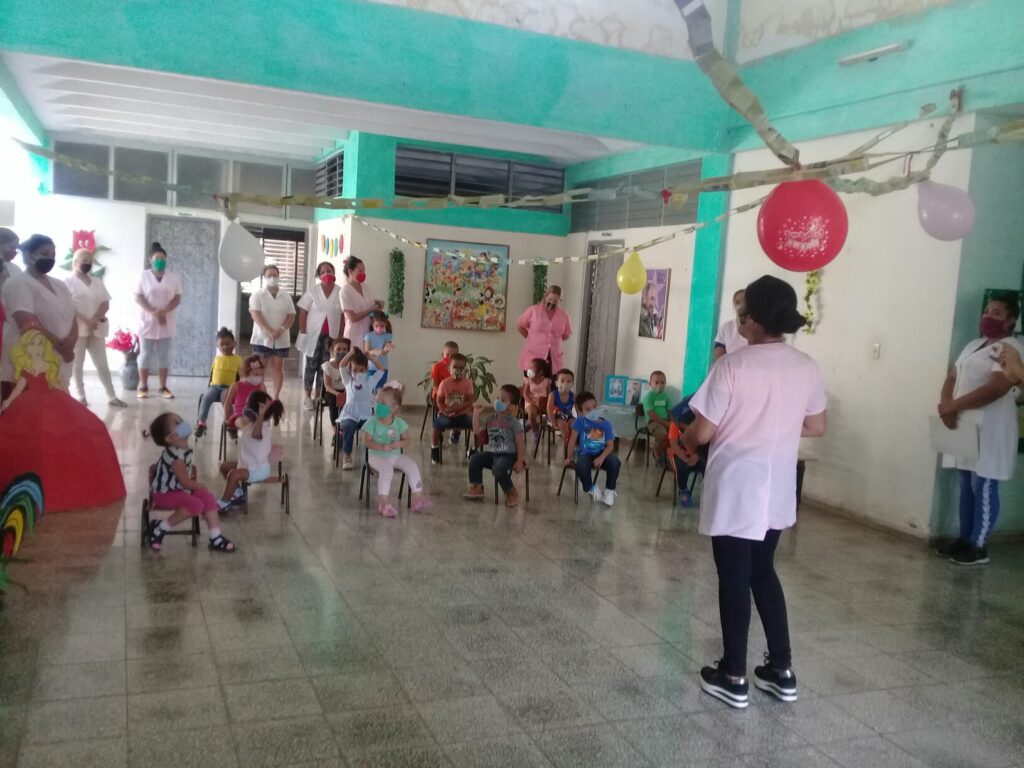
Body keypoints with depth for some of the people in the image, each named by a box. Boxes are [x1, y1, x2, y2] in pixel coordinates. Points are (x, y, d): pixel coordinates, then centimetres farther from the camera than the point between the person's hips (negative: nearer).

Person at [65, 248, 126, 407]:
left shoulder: (98, 282, 15)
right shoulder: (68, 281, 0)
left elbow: (105, 304, 6)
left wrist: (95, 319, -12)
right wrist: (86, 321, -19)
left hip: (97, 329, 4)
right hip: (77, 329, -4)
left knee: (102, 364, 4)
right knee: (77, 364, 2)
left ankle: (112, 396, 4)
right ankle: (80, 395, 8)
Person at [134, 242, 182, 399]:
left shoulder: (174, 278, 5)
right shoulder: (143, 276, -1)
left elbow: (177, 298, 0)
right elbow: (138, 297, -6)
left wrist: (163, 311, -16)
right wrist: (154, 312, -19)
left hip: (166, 324, 2)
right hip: (148, 322, -2)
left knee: (164, 356, 6)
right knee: (146, 355, 2)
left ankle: (163, 387, 11)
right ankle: (143, 387, 9)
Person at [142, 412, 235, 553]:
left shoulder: (184, 450, 1)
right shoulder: (175, 455, -28)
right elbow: (185, 483, -23)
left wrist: (195, 483, 3)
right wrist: (199, 486, -7)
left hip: (178, 489, 9)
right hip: (164, 494, -9)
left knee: (209, 498, -5)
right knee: (196, 504, -27)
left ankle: (216, 538, -6)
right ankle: (159, 528, -12)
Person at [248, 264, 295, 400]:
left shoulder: (286, 296, 9)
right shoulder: (257, 295, 1)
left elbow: (291, 315, 4)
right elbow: (256, 315, -10)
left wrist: (282, 329, -14)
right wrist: (270, 331, -21)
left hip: (281, 339, 3)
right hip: (262, 338, -2)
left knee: (278, 367, 3)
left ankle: (274, 398, 8)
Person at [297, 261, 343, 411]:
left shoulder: (340, 292, -1)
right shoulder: (312, 291, -2)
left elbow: (343, 316, 1)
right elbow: (303, 313, -1)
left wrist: (340, 336, -2)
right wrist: (303, 332, -6)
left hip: (331, 335, 1)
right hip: (313, 334, -1)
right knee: (311, 365, 5)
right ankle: (308, 397, 13)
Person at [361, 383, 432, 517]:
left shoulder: (399, 422, 0)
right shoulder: (372, 422, -7)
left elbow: (406, 440, 5)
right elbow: (368, 442, -10)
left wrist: (399, 443, -19)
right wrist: (381, 447, -26)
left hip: (396, 455, 4)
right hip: (377, 455, -3)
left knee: (412, 467, -17)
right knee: (387, 469, -33)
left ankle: (417, 499, -9)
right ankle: (384, 503, -23)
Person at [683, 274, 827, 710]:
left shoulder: (732, 365, -17)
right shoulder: (806, 367, 0)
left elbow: (703, 433, -14)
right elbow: (816, 428, 10)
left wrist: (685, 439, 8)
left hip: (735, 488, -6)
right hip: (778, 489, 6)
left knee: (734, 579, 6)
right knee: (762, 572, 20)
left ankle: (733, 678, 17)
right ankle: (781, 671, 25)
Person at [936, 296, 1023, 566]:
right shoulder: (974, 345, 18)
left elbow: (997, 388, -22)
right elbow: (953, 377, 15)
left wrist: (954, 405, -18)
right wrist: (946, 406, -5)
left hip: (989, 429, -9)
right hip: (965, 426, 9)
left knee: (983, 488, -4)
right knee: (967, 487, 12)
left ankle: (978, 547, 2)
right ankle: (964, 539, 20)